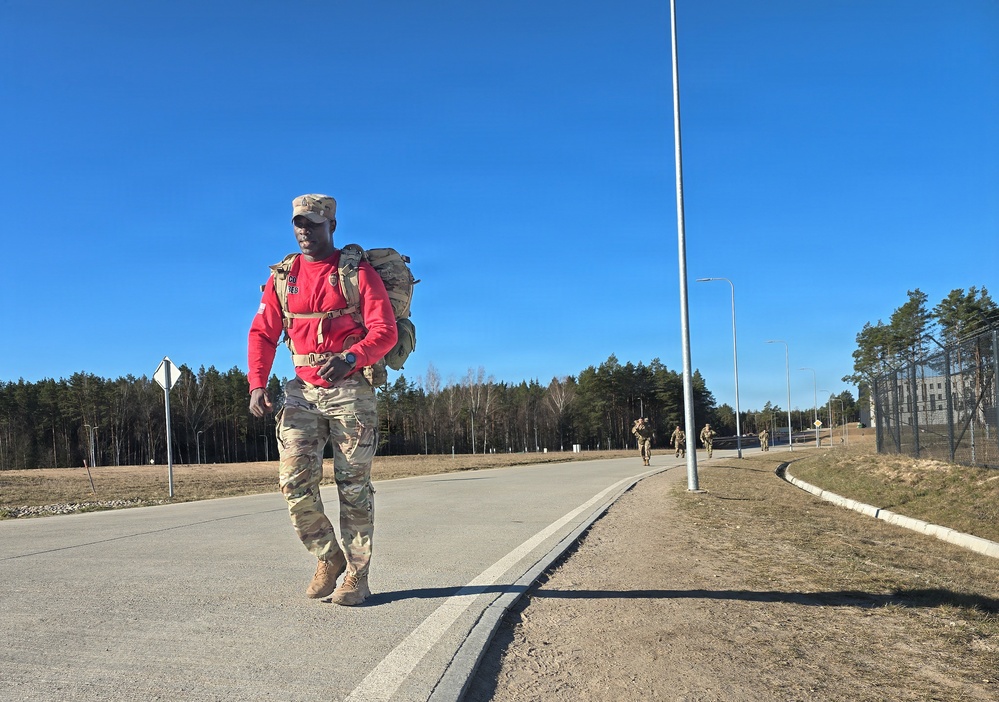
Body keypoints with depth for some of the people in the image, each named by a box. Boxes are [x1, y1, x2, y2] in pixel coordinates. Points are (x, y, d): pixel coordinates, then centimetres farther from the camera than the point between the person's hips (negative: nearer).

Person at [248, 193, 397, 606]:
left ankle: (357, 573, 11)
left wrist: (349, 358, -30)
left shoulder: (358, 273, -3)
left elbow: (385, 331, -11)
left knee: (353, 484, 0)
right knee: (294, 479, -6)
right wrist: (257, 384, -7)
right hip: (303, 390, 4)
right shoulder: (282, 277, 10)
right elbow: (262, 333, 8)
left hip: (351, 390, -3)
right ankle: (328, 557, 15)